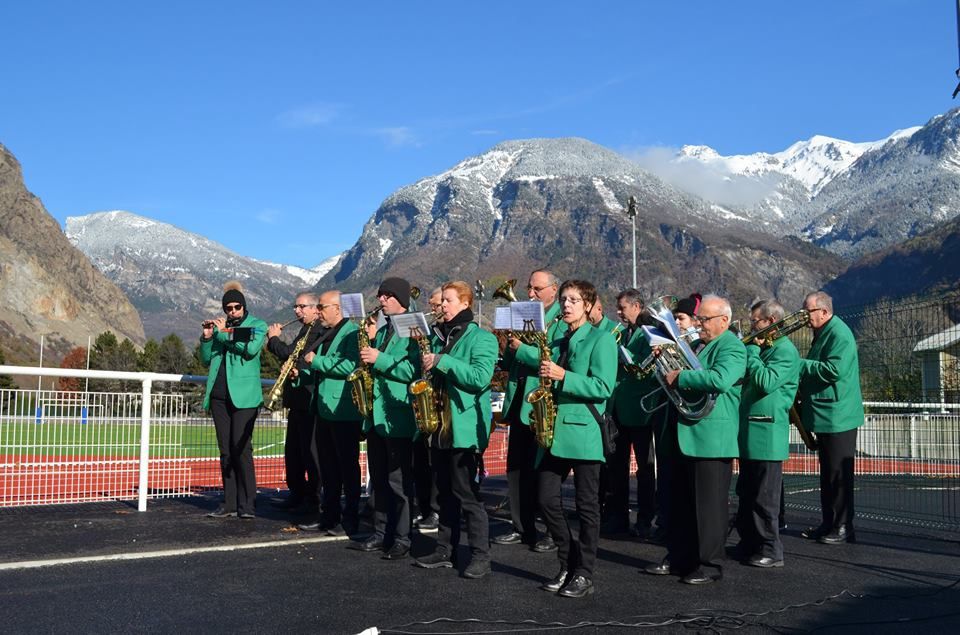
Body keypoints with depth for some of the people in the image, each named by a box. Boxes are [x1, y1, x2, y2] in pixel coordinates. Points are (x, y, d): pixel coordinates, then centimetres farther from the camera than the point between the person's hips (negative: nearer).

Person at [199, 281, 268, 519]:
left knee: (241, 449, -9)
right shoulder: (219, 327, 16)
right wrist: (206, 337, -1)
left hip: (243, 395, -5)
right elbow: (206, 359, 15)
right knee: (225, 451, 6)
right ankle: (230, 503, 10)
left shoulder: (257, 325, 3)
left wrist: (223, 333, -9)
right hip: (219, 395, 5)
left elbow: (251, 349, -15)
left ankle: (248, 504, -5)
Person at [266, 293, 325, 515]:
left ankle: (314, 500, 3)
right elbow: (293, 357, 25)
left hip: (310, 399, -10)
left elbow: (295, 355, -21)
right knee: (293, 450, 14)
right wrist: (291, 368, 3)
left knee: (310, 451, -4)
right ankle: (297, 495, 24)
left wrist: (274, 339, -7)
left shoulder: (319, 331, -13)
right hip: (298, 399, 10)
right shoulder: (305, 331, 19)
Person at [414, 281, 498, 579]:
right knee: (445, 492, 13)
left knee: (466, 493, -5)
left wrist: (441, 361, -19)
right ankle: (445, 550, 21)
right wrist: (426, 361, 2)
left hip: (464, 426, -7)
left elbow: (480, 378, -20)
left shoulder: (481, 338, -6)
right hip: (440, 424, 7)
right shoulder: (441, 336, 16)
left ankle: (480, 555, 3)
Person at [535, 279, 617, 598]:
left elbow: (603, 387, -14)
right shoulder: (556, 338, 16)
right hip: (554, 430, 6)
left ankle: (584, 574, 10)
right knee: (547, 500, 4)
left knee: (587, 506, 1)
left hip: (584, 431, -6)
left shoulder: (601, 339, -3)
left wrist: (562, 376, -21)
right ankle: (568, 564, 19)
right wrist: (546, 375, 5)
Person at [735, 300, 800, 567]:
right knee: (746, 494, 16)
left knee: (764, 498, -2)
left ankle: (770, 551, 7)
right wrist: (752, 349, 6)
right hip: (749, 432, 10)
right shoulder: (764, 348, 17)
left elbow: (766, 382, -25)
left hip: (767, 433, -10)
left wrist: (751, 350, -15)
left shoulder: (785, 350, -12)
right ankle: (748, 544, 26)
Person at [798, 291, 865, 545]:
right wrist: (803, 398, 8)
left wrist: (800, 364, -17)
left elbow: (834, 370, -26)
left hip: (838, 417, -10)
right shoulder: (823, 334, 16)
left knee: (839, 474, -3)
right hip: (824, 416, 10)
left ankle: (843, 528, 4)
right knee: (828, 473, 14)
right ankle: (828, 524, 21)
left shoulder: (840, 334, -15)